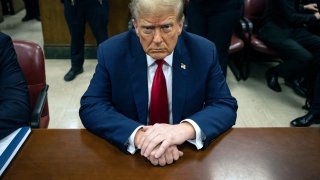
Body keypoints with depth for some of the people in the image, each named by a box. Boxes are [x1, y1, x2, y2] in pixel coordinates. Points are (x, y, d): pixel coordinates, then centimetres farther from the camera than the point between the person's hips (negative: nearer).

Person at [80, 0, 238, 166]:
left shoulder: (204, 52, -8)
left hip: (186, 156, 1)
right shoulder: (111, 52, -10)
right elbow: (91, 108, -13)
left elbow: (226, 107, -8)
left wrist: (186, 129, -29)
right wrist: (138, 135, -30)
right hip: (129, 154, 0)